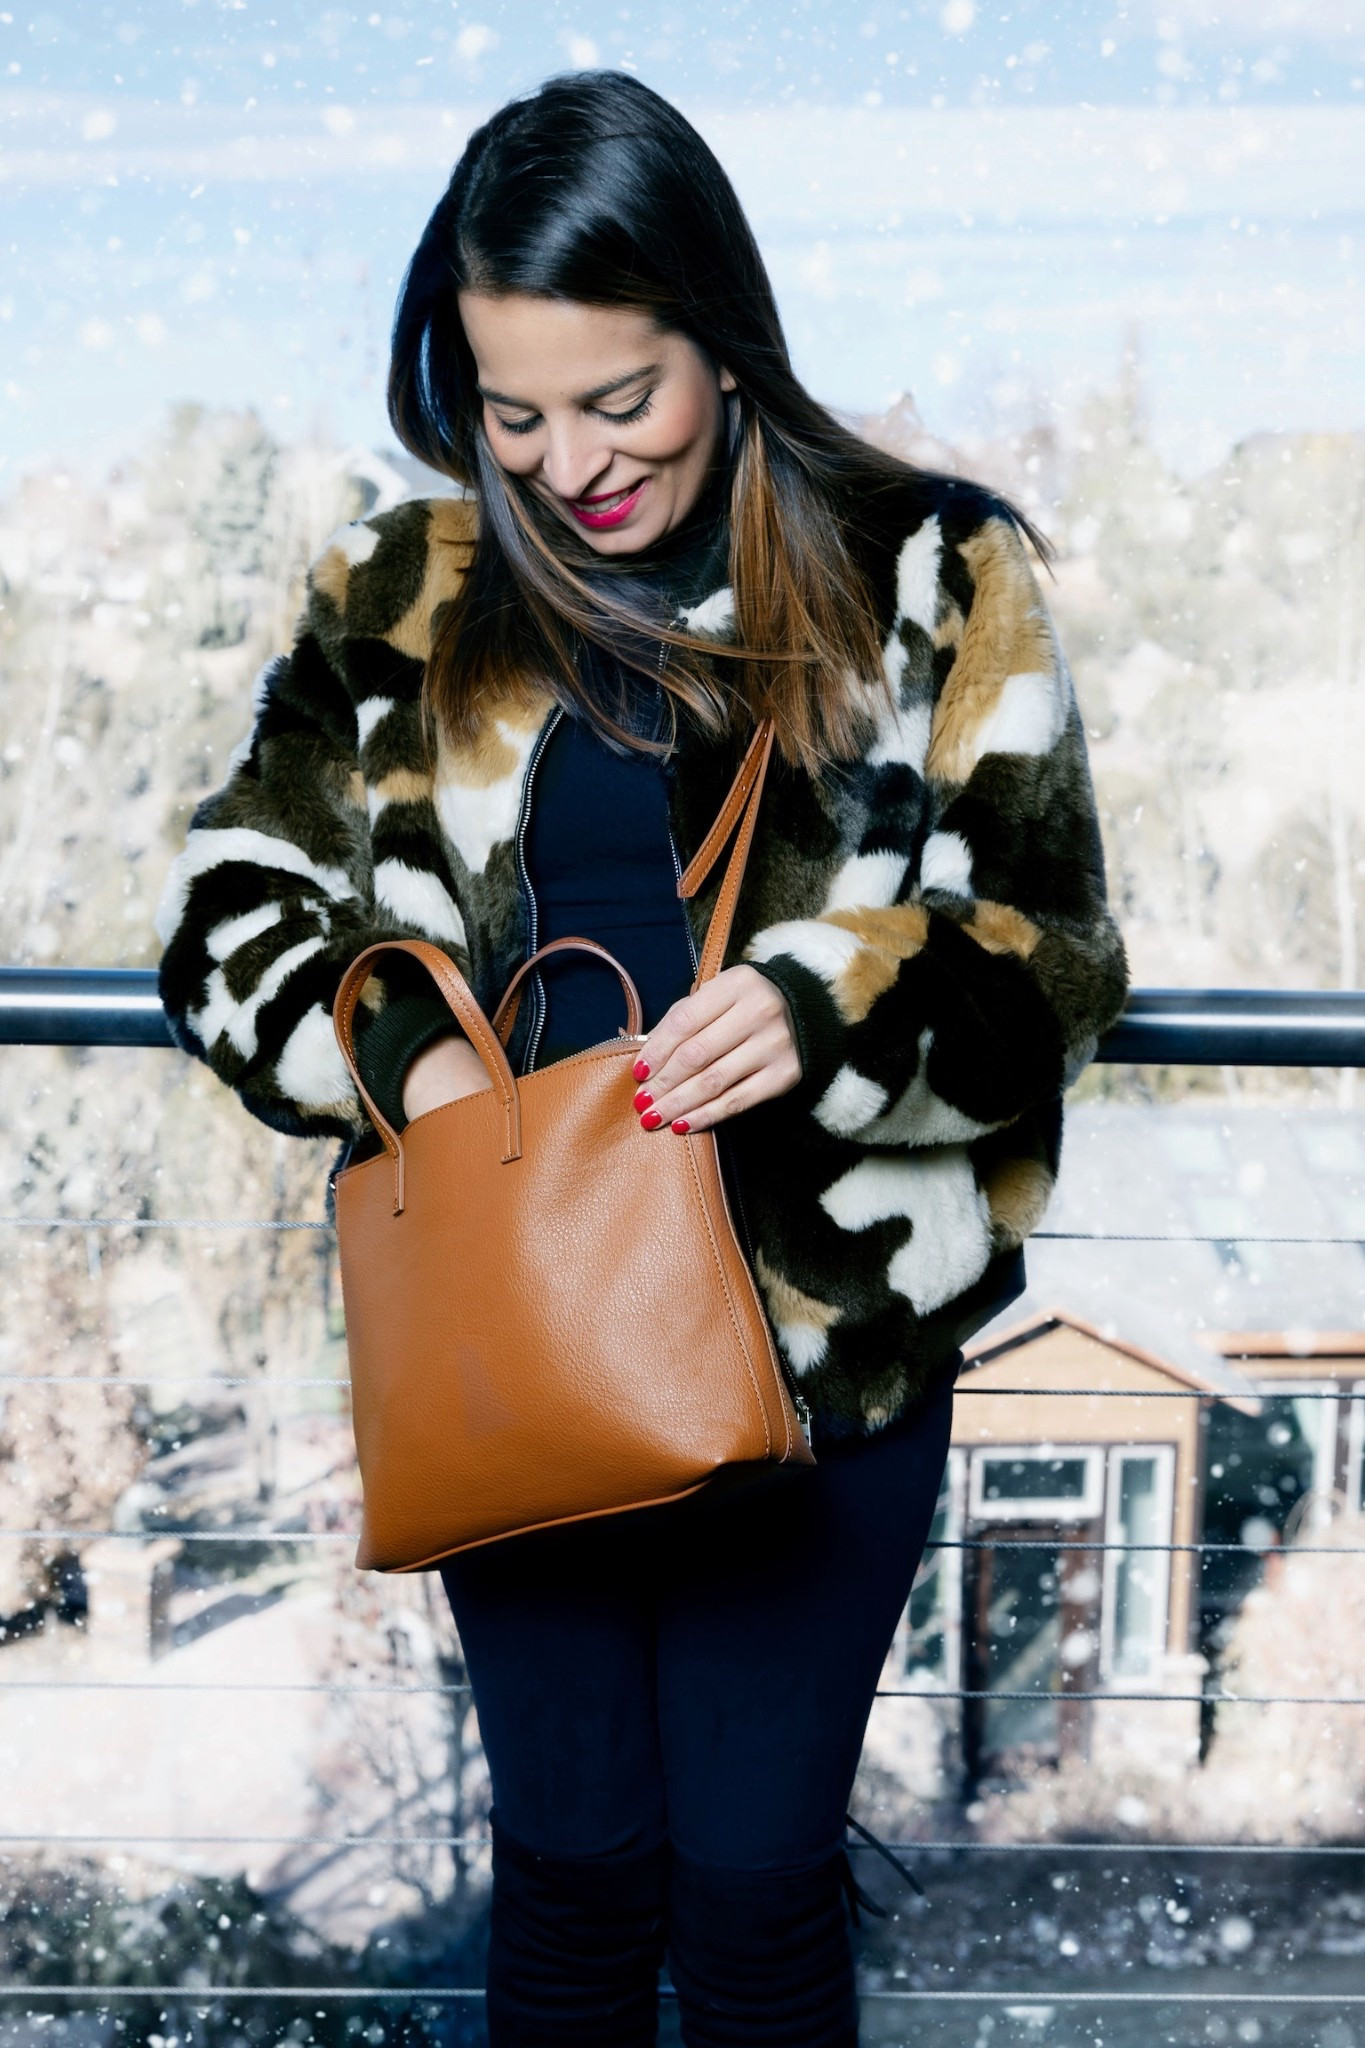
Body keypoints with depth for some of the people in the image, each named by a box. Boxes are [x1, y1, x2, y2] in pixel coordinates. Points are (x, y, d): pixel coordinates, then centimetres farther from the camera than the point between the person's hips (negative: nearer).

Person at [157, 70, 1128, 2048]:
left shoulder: (929, 576, -3)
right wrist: (391, 1045, -14)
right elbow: (230, 901, 6)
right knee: (572, 1862, 13)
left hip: (829, 1342, -2)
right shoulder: (407, 593, 4)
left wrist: (838, 1008, -24)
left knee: (755, 1879, 7)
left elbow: (1051, 950, -4)